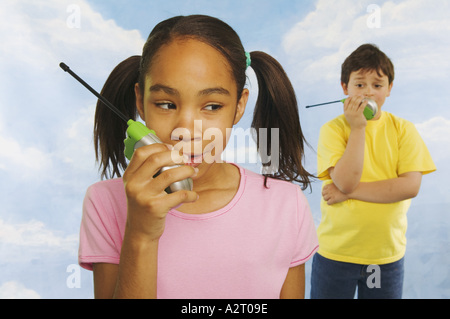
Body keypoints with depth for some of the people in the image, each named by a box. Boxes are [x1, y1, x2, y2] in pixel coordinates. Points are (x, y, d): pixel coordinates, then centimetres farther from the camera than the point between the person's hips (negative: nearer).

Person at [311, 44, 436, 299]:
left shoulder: (403, 129, -2)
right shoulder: (333, 129, -7)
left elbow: (411, 186, -13)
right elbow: (345, 181, -20)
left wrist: (349, 192, -17)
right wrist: (358, 127, -19)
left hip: (388, 253, 2)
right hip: (335, 252, -1)